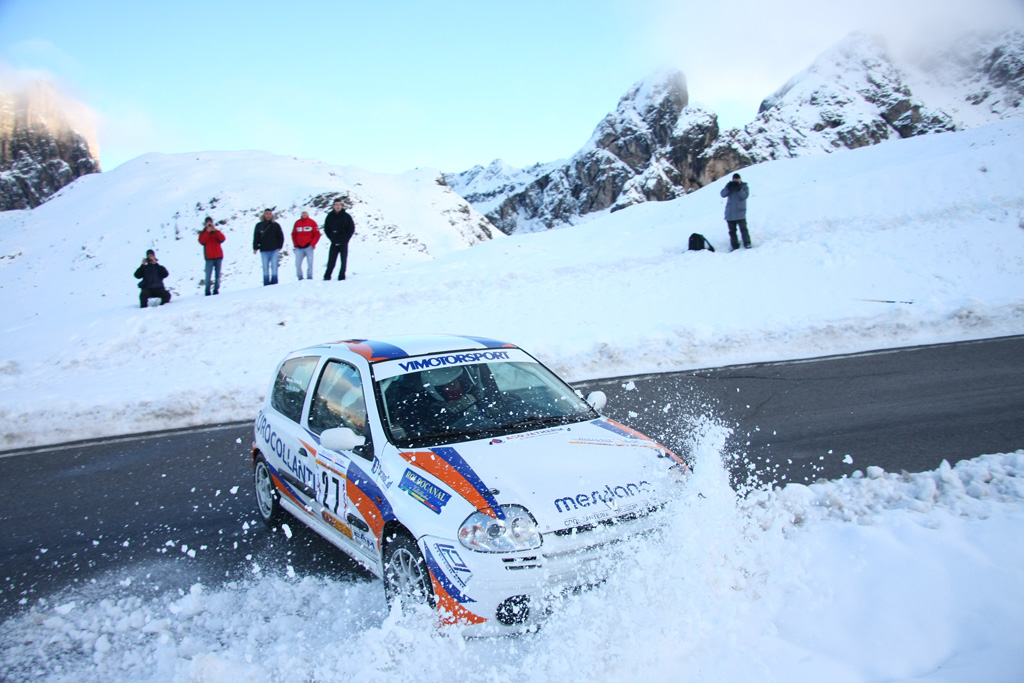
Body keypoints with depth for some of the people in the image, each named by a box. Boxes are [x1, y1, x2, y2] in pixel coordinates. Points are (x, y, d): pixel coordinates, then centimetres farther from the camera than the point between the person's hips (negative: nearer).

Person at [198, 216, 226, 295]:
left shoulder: (216, 232, 14)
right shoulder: (203, 233, 9)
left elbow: (222, 239, -5)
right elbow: (202, 241, -11)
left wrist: (216, 230, -13)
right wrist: (208, 232, -13)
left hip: (218, 256, 2)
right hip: (209, 257, -2)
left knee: (218, 275, 2)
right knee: (208, 275, -9)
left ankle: (216, 290, 9)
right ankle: (207, 291, -4)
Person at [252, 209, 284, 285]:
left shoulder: (275, 225, 6)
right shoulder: (259, 225, 8)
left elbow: (281, 237, 8)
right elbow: (256, 238, 9)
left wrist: (279, 247, -1)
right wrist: (255, 248, 1)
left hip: (274, 250, -1)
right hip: (264, 250, 1)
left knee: (274, 267, -3)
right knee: (265, 268, 2)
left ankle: (274, 284, 3)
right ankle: (266, 284, 5)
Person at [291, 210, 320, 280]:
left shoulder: (312, 222, 2)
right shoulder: (297, 223, 9)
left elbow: (317, 234, 1)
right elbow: (294, 234, 15)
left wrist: (312, 244, -6)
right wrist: (296, 245, 5)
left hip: (308, 247, -2)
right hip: (299, 248, 3)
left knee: (310, 264, -6)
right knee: (297, 264, -3)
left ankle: (309, 278, 0)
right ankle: (300, 279, 6)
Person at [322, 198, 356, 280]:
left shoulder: (346, 216, -1)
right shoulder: (329, 216, 4)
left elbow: (352, 229, 1)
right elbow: (326, 229, 10)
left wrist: (345, 239, -6)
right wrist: (332, 238, -3)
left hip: (343, 242, -1)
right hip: (334, 243, 1)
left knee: (343, 260, 1)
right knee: (331, 260, -3)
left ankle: (342, 276, 8)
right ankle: (327, 276, 1)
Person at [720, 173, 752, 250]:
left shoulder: (744, 187, 3)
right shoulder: (729, 185, 8)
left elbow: (744, 196, -12)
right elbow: (723, 194, -5)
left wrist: (739, 189, -23)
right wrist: (728, 188, -20)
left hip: (740, 213, -3)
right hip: (730, 213, 3)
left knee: (743, 228, -15)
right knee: (732, 231, 6)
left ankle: (747, 243, -13)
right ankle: (735, 246, 12)